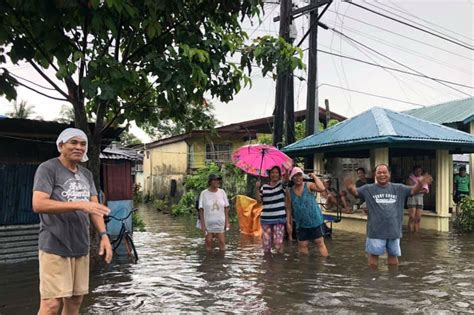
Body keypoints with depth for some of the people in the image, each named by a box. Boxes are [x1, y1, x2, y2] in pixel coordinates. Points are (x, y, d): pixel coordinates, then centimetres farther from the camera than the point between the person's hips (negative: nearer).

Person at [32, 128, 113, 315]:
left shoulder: (87, 174, 13)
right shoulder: (48, 169, -6)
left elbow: (94, 207, 11)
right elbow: (38, 204, -18)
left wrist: (104, 235, -3)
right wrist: (79, 205, -23)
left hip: (80, 246, 6)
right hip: (55, 246, -6)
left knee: (75, 300, 11)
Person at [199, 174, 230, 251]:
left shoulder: (222, 192, 1)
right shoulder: (204, 193, -7)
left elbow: (226, 208, 5)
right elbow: (201, 210, -6)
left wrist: (227, 222, 1)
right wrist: (203, 224, -10)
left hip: (220, 223, 2)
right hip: (208, 224, -2)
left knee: (222, 244, 2)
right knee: (208, 243, 6)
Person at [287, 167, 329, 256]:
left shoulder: (308, 185, -7)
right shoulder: (289, 192, 1)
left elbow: (322, 188, -25)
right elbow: (290, 208, 8)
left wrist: (314, 177, -16)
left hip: (315, 221, -3)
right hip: (301, 224, 3)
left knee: (320, 243, 1)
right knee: (302, 246, 11)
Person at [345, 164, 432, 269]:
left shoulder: (398, 188, 5)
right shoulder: (368, 189, -2)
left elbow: (413, 190, 1)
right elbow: (355, 192, -10)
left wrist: (420, 184, -22)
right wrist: (350, 188, -34)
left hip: (394, 231, 3)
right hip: (376, 232, -2)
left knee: (393, 256, 17)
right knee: (374, 256, 5)